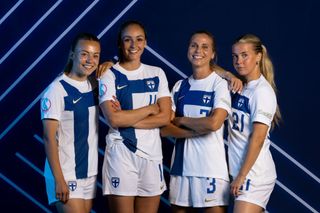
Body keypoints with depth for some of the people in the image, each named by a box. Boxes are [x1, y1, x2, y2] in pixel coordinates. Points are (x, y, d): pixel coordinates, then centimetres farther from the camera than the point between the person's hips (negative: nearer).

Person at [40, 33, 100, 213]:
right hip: (66, 174, -7)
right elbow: (49, 137, -13)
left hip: (90, 172, 7)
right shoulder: (57, 90, -12)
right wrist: (59, 179, -19)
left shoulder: (95, 86, 6)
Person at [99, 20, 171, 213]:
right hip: (121, 152, -3)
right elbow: (114, 119, -14)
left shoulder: (157, 74, 10)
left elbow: (165, 117, -1)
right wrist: (150, 109, -6)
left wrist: (128, 119, -10)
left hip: (152, 153, 3)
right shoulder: (109, 76, 0)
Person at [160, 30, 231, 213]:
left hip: (211, 166, -5)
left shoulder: (220, 84, -3)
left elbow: (214, 123, -17)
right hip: (181, 165, 5)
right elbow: (165, 128, 4)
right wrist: (194, 132, -12)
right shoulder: (180, 86, 12)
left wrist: (181, 120, -3)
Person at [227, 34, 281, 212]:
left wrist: (241, 176, -18)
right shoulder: (240, 86, 9)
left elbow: (257, 138, -17)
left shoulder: (262, 91, -12)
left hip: (255, 173, -8)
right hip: (240, 170, 8)